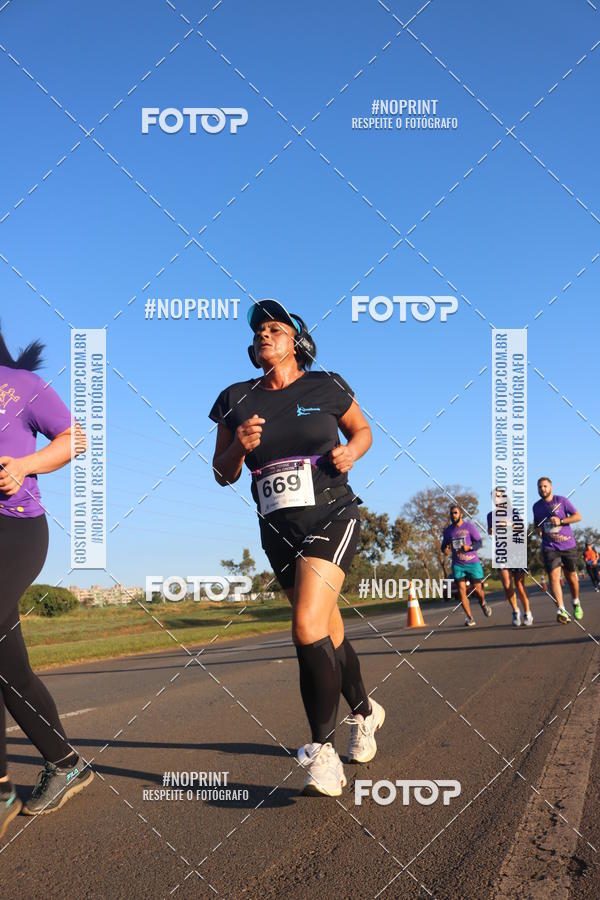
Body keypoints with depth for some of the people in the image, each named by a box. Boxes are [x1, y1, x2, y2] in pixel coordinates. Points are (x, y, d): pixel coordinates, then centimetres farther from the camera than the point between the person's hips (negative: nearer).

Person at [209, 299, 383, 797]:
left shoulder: (326, 387, -2)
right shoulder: (237, 400, 5)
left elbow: (362, 429, 14)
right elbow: (224, 475, 9)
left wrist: (351, 451, -8)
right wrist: (239, 446, -12)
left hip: (332, 518, -4)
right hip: (279, 532, 4)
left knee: (308, 628, -22)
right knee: (329, 632, 16)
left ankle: (323, 751, -11)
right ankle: (364, 711, 42)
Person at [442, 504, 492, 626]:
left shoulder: (469, 526, -2)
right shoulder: (448, 530, 8)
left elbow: (479, 542, -4)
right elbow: (444, 546, 16)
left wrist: (469, 547, -24)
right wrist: (445, 550, -8)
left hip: (472, 562, -2)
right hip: (457, 565, 2)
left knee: (477, 589, 0)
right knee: (461, 590, -9)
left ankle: (483, 604, 34)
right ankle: (469, 617, -4)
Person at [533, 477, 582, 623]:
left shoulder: (562, 500, -2)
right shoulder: (536, 506, 10)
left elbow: (578, 516, -6)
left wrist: (560, 521, -19)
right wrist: (538, 529, 4)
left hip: (568, 545, -1)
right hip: (549, 547, 1)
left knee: (571, 577, 9)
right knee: (554, 577, -15)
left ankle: (576, 604, 33)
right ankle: (561, 610, -22)